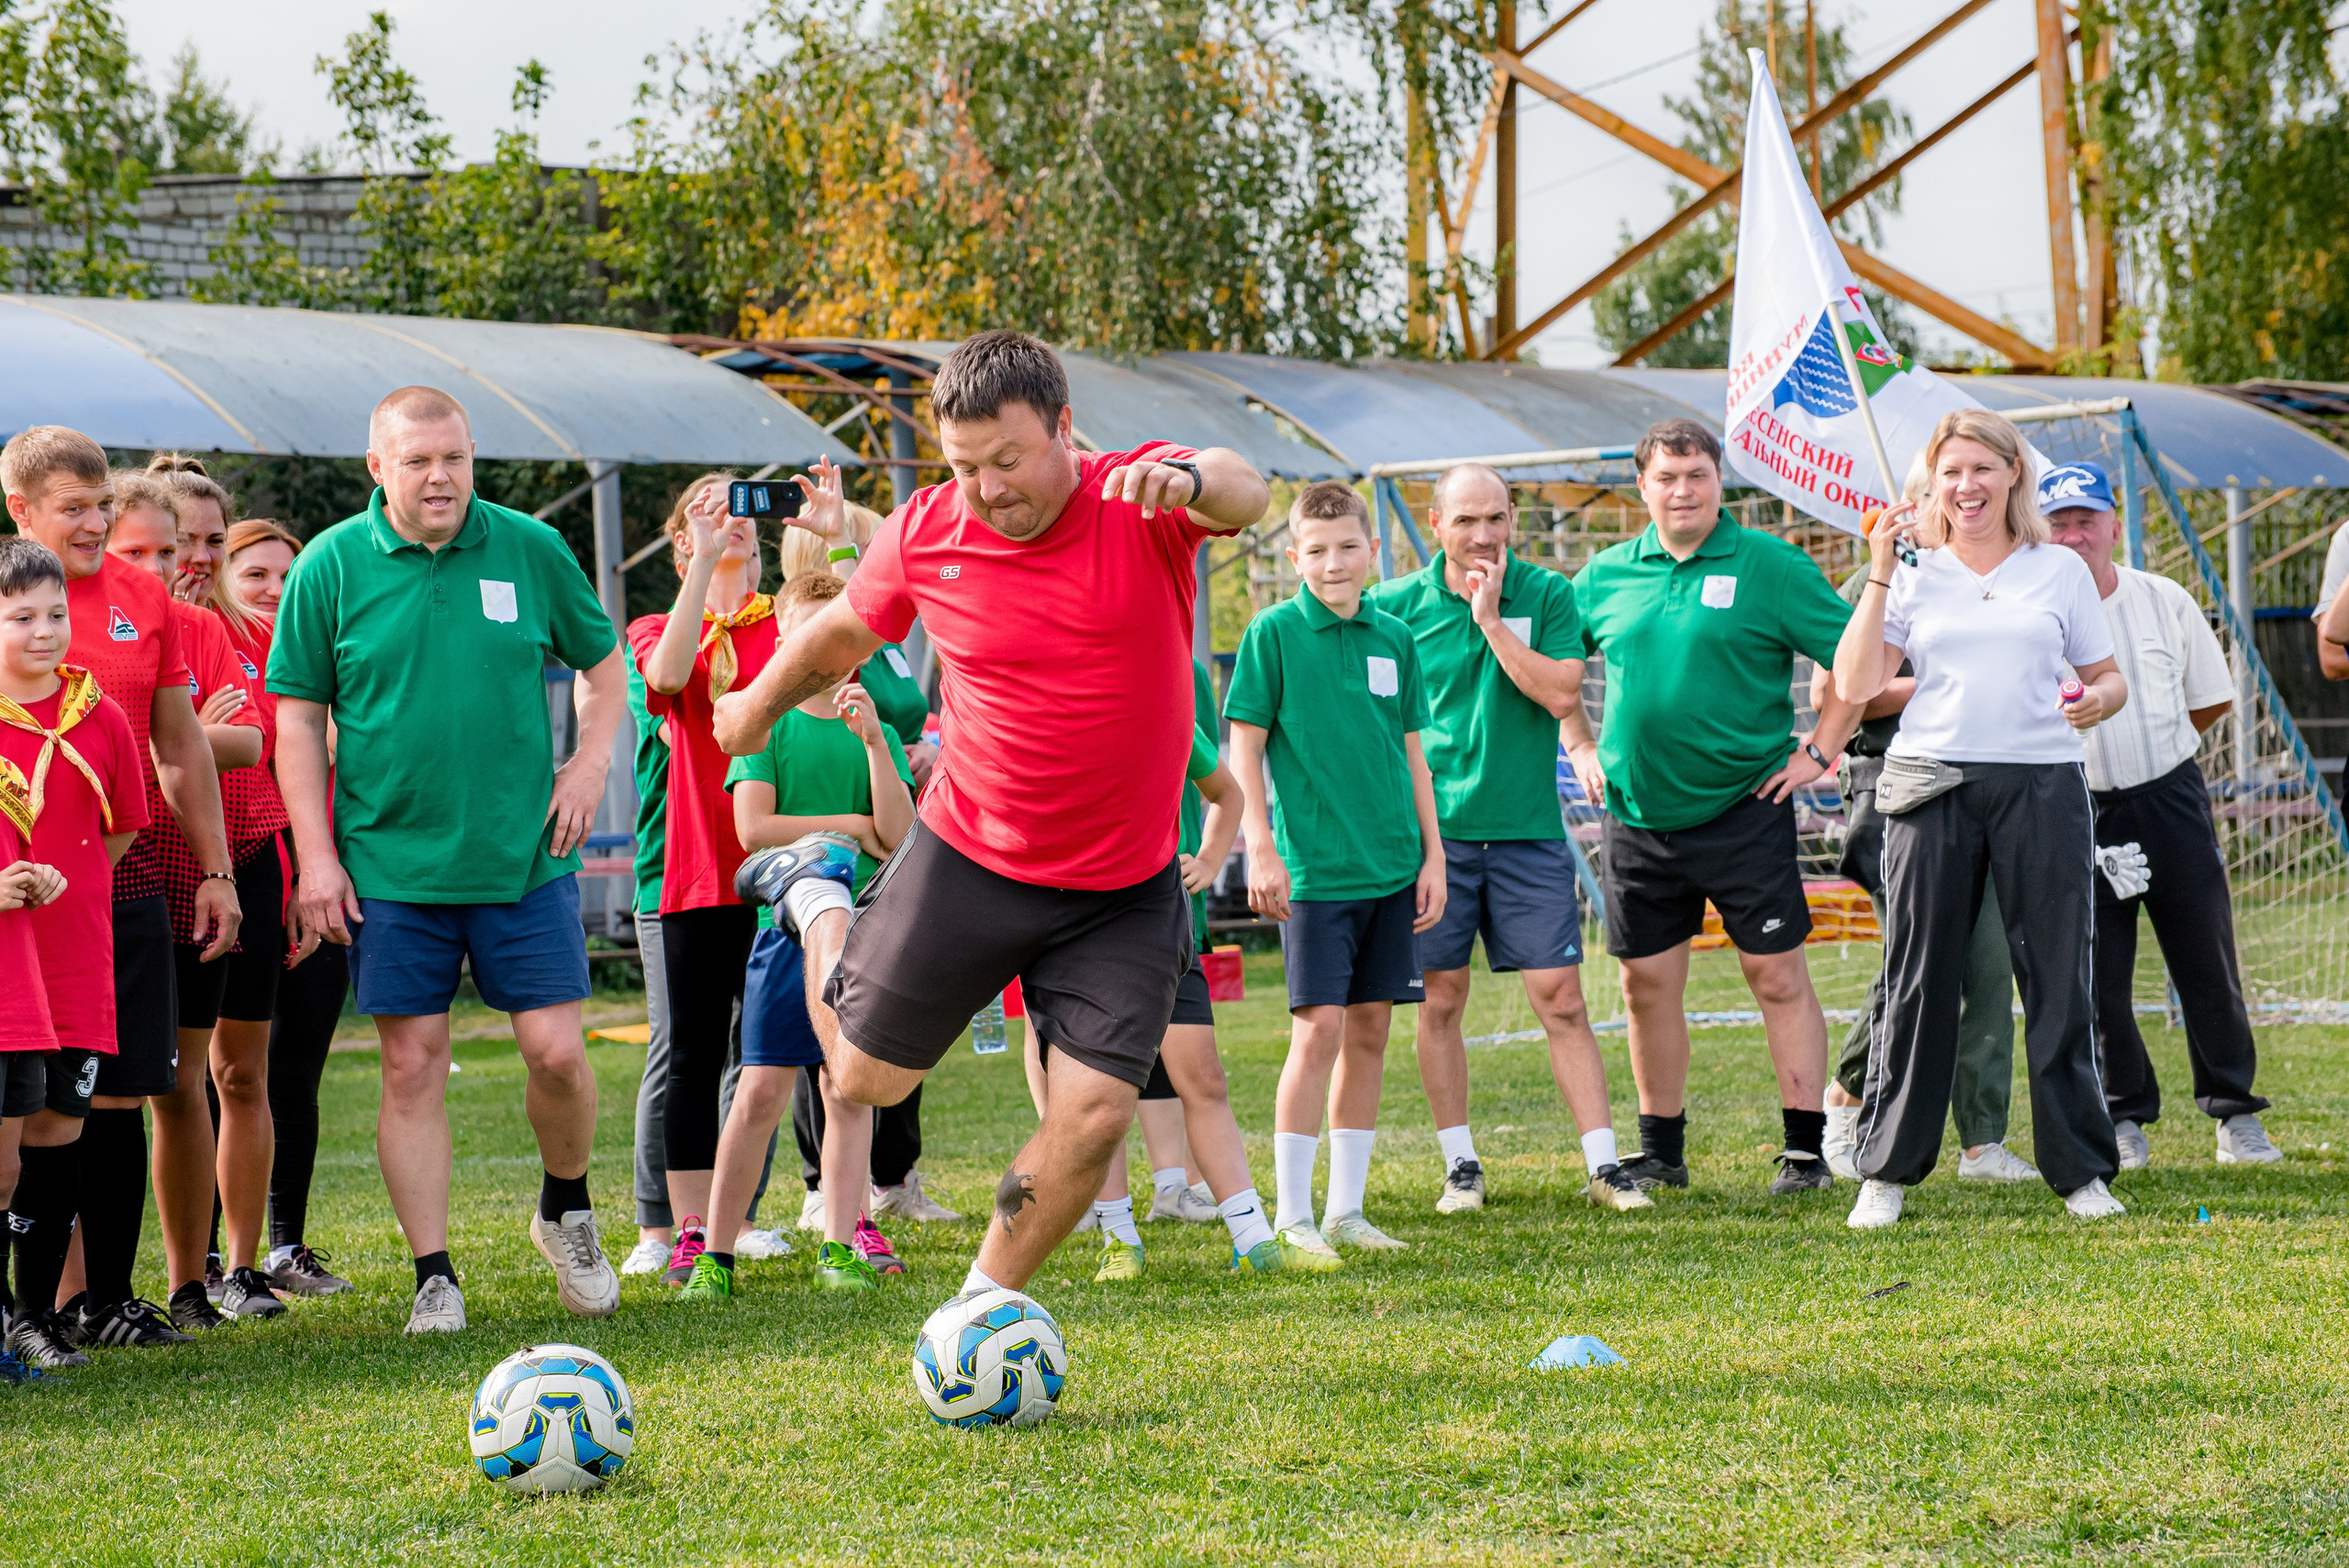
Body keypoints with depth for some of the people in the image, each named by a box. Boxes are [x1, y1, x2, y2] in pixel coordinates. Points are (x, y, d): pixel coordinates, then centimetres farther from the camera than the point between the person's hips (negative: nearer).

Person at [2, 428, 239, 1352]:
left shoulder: (144, 600, 11)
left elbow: (183, 747, 18)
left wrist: (216, 870, 15)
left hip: (127, 882, 4)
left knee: (118, 1093, 4)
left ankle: (106, 1299, 11)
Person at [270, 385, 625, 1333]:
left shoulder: (531, 550, 1)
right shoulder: (329, 568, -2)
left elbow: (604, 664, 16)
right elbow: (298, 719, 2)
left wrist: (589, 764, 1)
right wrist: (316, 856, -4)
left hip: (524, 857, 1)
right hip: (391, 864, -1)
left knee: (556, 1049, -4)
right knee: (412, 1064, 0)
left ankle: (567, 1215, 23)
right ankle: (434, 1278, 7)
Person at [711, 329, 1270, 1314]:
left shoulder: (1142, 502, -14)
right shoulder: (927, 533, -8)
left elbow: (1246, 493, -38)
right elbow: (842, 634, 13)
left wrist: (1191, 479, -61)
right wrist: (762, 702, 28)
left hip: (1125, 890, -1)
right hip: (968, 863, 1)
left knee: (1095, 1114, -9)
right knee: (868, 1076, 10)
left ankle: (984, 1302, 14)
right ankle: (818, 902, 39)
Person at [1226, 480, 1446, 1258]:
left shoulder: (1394, 638, 9)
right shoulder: (1274, 632, -4)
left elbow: (1412, 753, 14)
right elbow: (1245, 748, -4)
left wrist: (1432, 855, 11)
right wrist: (1261, 850, -11)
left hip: (1391, 868, 5)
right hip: (1314, 866, -5)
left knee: (1370, 1031, 7)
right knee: (1319, 1028, -9)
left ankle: (1345, 1210, 14)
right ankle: (1290, 1217, -3)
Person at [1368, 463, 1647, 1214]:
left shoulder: (1547, 595, 1)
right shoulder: (1397, 607, 2)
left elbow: (1562, 695, -11)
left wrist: (1490, 618, -13)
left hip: (1527, 829, 0)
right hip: (1434, 828, 0)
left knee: (1560, 997, -3)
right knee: (1440, 1000, 3)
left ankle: (1603, 1165, -1)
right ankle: (1461, 1165, 14)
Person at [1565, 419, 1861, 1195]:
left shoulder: (1768, 563, -4)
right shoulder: (1606, 575, 7)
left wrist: (1819, 750, -7)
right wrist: (1580, 747, 14)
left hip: (1743, 807, -4)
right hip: (1636, 813, 4)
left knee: (1777, 974, -3)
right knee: (1648, 985, 8)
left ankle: (1805, 1150, 2)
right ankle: (1660, 1151, 20)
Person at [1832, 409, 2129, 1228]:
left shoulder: (2060, 570, 11)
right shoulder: (1916, 574, 10)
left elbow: (2109, 678, 13)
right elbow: (1855, 684, 1)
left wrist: (2097, 700, -10)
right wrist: (1878, 574, -4)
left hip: (2042, 786, 0)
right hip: (1932, 787, 0)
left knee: (2058, 979, -1)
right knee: (1917, 982, 0)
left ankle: (2082, 1169, 7)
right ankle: (1886, 1171, 8)